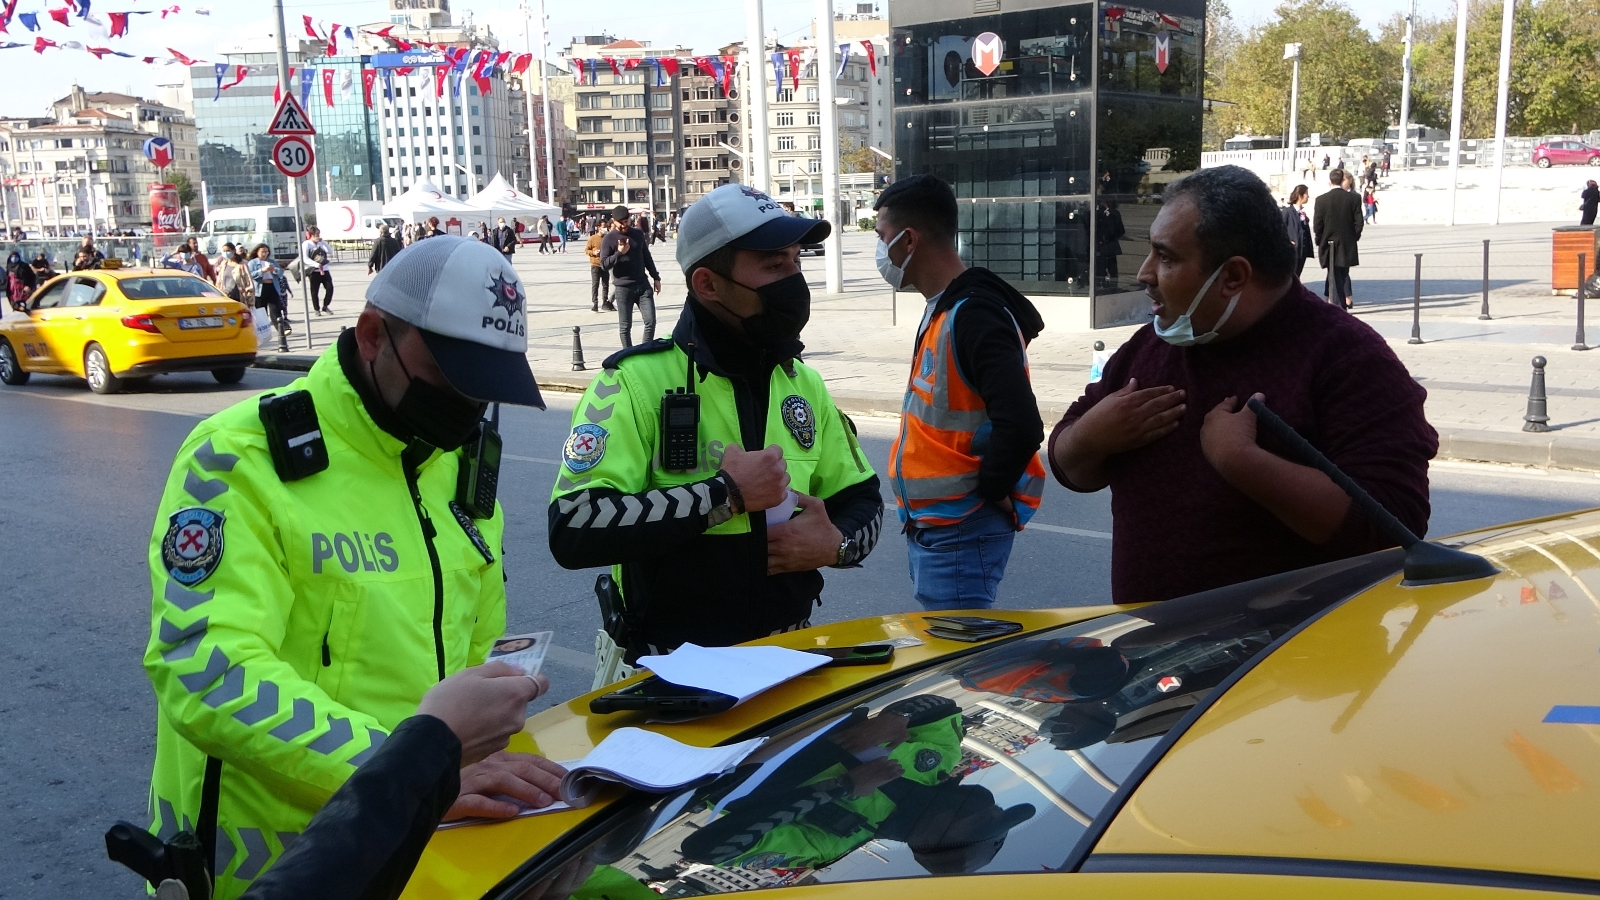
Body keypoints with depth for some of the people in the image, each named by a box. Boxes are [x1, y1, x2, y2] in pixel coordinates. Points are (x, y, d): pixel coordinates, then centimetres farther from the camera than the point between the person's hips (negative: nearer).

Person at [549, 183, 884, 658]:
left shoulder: (803, 383, 9)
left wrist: (838, 543, -4)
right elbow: (573, 530, -22)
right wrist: (726, 493, -21)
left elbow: (860, 498, 18)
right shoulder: (638, 381, -11)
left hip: (787, 654, 4)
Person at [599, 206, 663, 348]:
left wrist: (656, 277, 19)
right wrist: (619, 253, -22)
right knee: (625, 326, 2)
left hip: (643, 285, 3)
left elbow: (647, 257, 19)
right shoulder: (608, 239, -4)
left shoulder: (638, 234, 9)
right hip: (622, 288, -3)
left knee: (650, 321, -3)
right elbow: (604, 264, -9)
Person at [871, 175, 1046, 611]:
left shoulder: (974, 315, -20)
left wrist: (988, 491, -16)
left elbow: (1021, 427, -30)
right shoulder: (942, 310, 10)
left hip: (961, 532, -10)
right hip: (930, 527, 10)